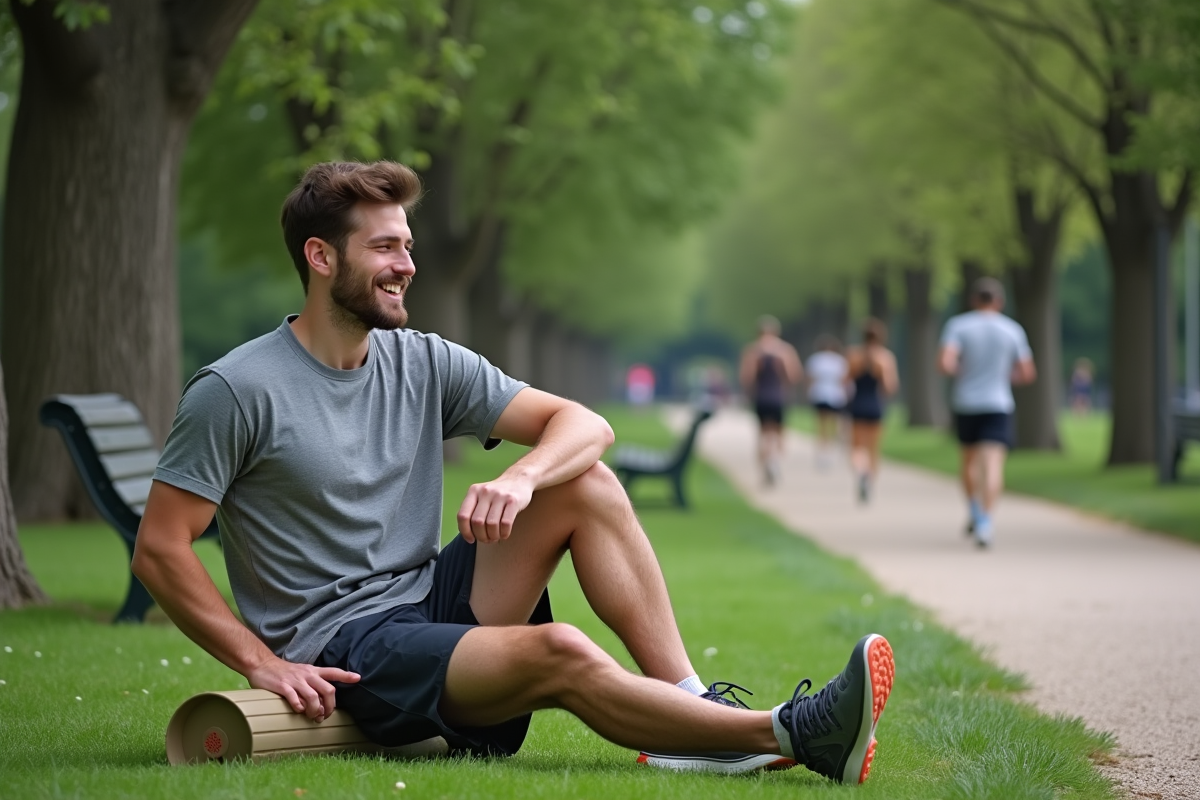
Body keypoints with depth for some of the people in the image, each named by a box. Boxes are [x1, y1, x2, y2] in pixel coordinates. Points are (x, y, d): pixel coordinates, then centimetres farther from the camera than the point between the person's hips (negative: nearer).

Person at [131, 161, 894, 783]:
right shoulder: (237, 391, -11)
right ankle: (791, 736, -22)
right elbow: (159, 548, -11)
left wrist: (520, 479, -20)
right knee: (559, 653, -30)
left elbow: (585, 425, 3)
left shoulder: (424, 364, 6)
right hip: (340, 649, -7)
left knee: (587, 484, -8)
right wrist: (264, 664, -17)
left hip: (433, 603, 7)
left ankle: (693, 707, -15)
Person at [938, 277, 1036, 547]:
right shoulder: (1013, 330, 2)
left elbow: (945, 363, -16)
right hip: (998, 406, -1)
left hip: (965, 404, 1)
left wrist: (959, 372, 6)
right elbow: (1028, 373, 5)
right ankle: (985, 523, -27)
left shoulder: (958, 325, -3)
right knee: (993, 464, -11)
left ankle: (975, 513, 29)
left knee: (970, 459, 24)